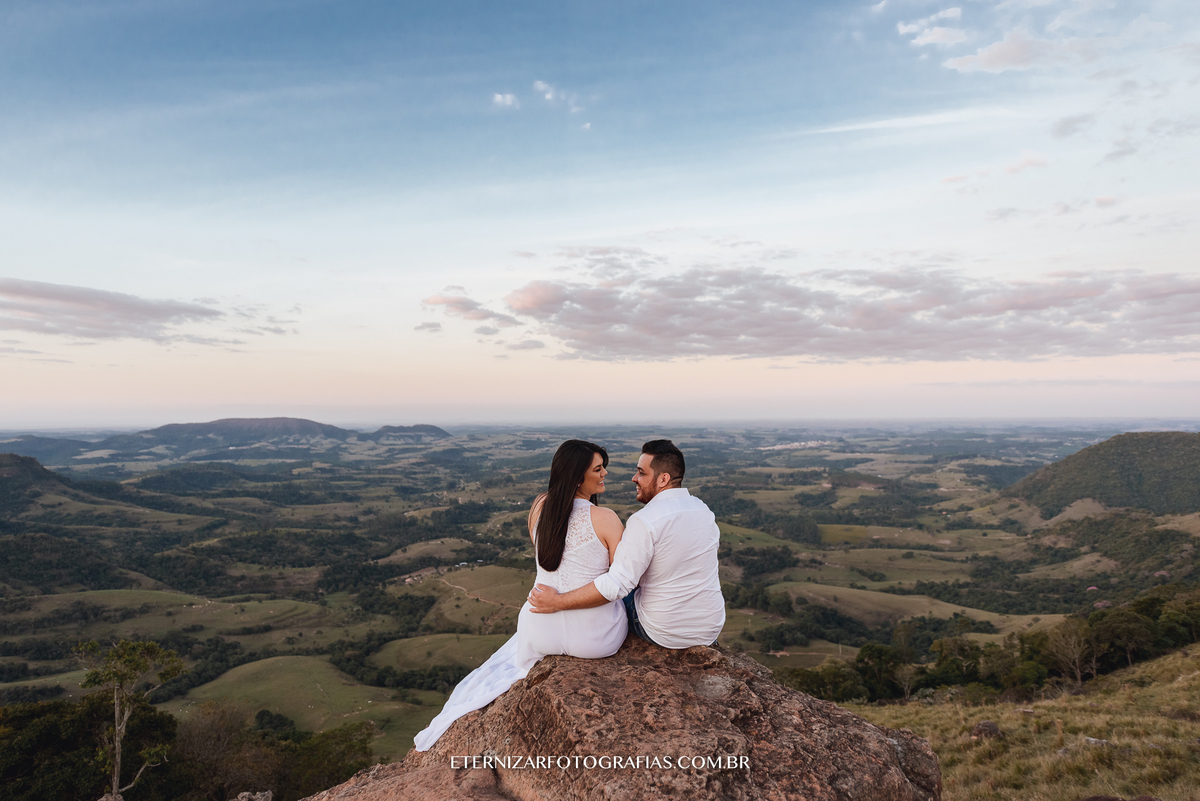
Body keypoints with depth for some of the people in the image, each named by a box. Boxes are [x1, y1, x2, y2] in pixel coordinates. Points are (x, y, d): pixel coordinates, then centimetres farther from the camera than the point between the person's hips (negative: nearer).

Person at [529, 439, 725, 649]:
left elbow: (616, 585, -27)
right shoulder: (704, 510, -2)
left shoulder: (644, 521, -24)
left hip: (663, 634, -5)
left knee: (622, 599, 24)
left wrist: (557, 602, -21)